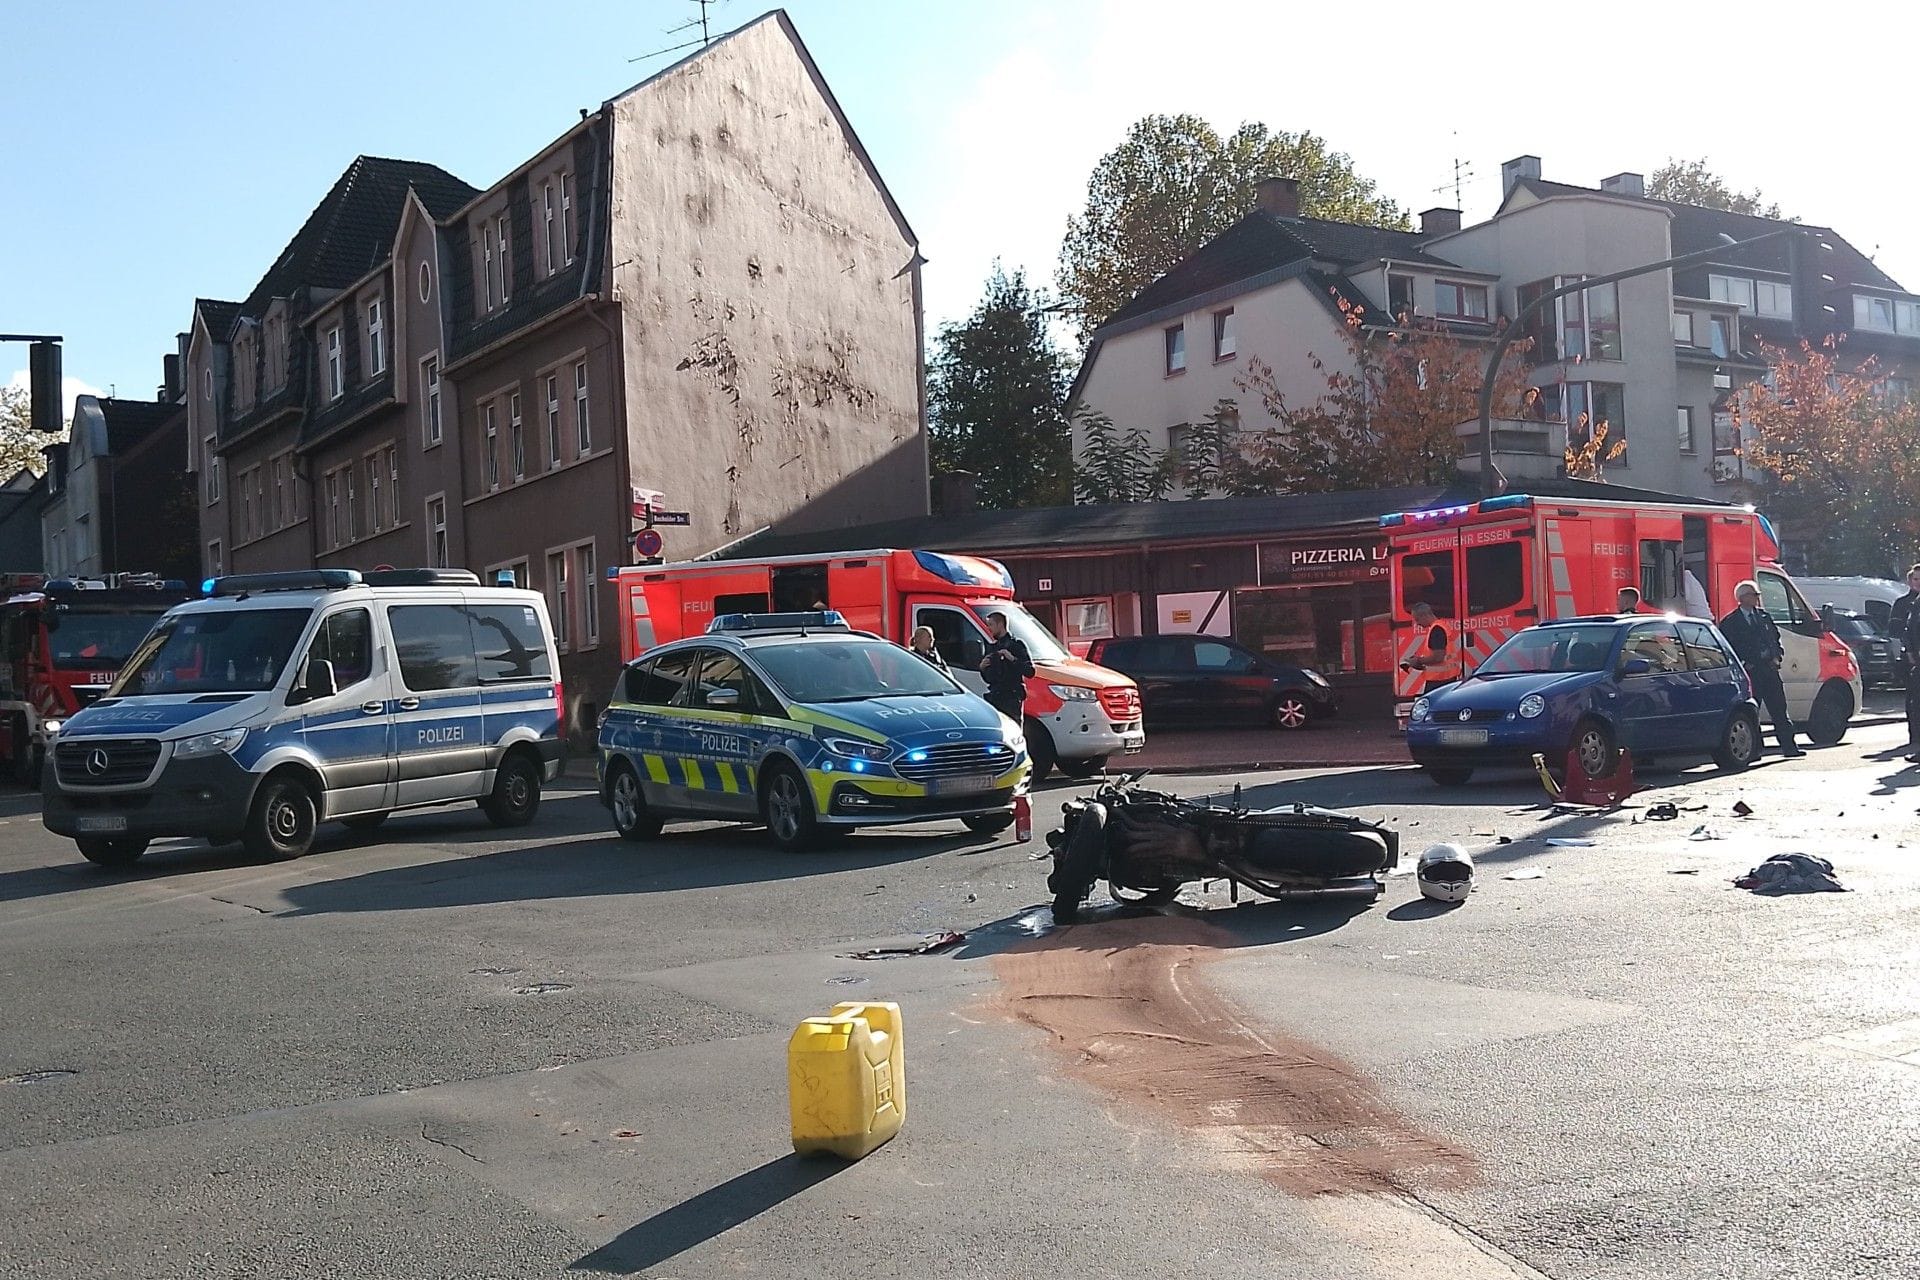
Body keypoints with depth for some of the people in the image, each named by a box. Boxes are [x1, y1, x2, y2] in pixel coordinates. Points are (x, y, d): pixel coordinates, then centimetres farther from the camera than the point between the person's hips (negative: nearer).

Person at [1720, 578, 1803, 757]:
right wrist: (1744, 665, -11)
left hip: (1769, 668, 5)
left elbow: (1776, 637, 20)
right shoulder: (1730, 622, -2)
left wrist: (1777, 657, 4)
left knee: (1779, 709, 4)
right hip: (1749, 672, -5)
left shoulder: (1763, 616, 15)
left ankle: (1788, 746, 7)